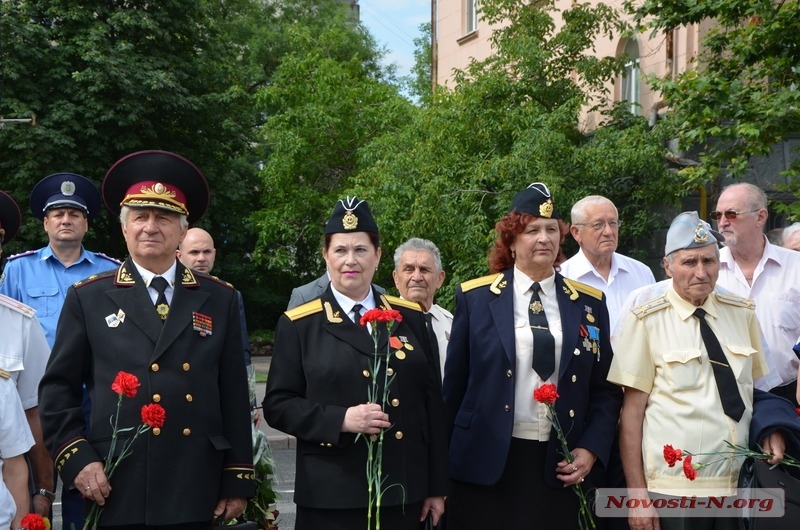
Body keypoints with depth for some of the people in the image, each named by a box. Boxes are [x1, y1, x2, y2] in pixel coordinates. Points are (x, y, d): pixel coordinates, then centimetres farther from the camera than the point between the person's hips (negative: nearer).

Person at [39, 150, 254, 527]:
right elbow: (57, 388, 5)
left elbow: (234, 394, 5)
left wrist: (238, 480, 2)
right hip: (114, 490, -1)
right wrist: (75, 458, -7)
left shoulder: (220, 300, 6)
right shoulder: (87, 298, 4)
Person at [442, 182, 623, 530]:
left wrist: (591, 448, -3)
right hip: (487, 463, -1)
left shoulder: (589, 303, 6)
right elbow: (455, 384, 4)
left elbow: (606, 388, 9)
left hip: (562, 466, 2)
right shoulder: (475, 297, 1)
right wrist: (451, 455, 4)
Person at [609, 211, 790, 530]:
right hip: (671, 490, -4)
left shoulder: (743, 314, 6)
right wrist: (637, 493, -10)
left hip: (736, 485, 4)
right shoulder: (646, 321, -7)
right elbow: (632, 410, -7)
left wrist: (773, 430, -2)